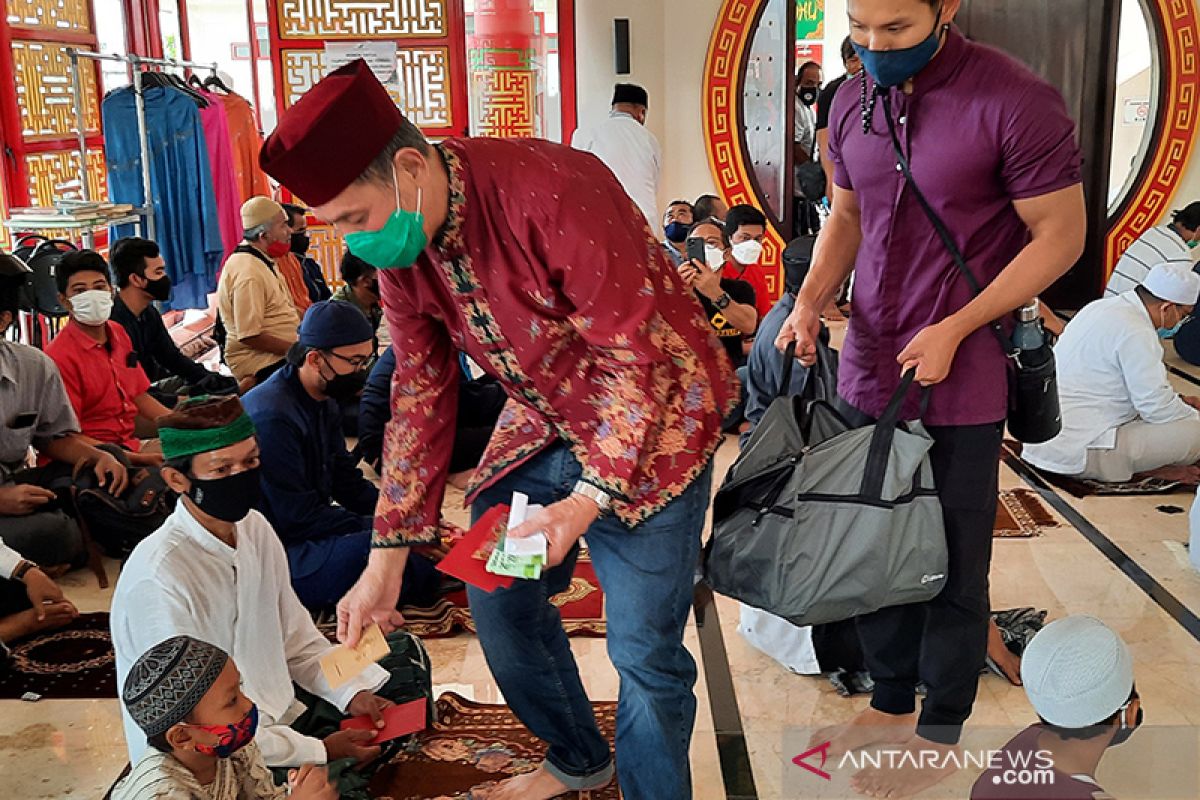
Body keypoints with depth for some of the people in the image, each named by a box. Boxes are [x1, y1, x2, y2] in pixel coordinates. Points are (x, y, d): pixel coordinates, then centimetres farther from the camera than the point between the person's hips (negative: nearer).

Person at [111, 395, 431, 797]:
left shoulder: (254, 527, -1)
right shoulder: (158, 579, -26)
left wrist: (352, 692, -8)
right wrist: (320, 751, -21)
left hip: (280, 711, 8)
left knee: (403, 654, 11)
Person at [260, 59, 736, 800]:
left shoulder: (554, 190, -30)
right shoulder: (398, 248, -7)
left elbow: (632, 356, -25)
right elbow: (420, 392, 0)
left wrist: (590, 500, -28)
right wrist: (388, 557, -1)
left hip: (651, 420, -7)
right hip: (544, 425, 7)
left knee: (645, 651, -5)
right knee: (497, 600, 14)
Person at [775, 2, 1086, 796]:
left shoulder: (1017, 103, -16)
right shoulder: (854, 102, 4)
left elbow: (1061, 236, -11)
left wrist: (955, 329, -18)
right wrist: (812, 299, -2)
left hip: (962, 385, -5)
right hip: (868, 372, 6)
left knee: (952, 570, 8)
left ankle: (939, 735, 27)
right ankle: (890, 703, 34)